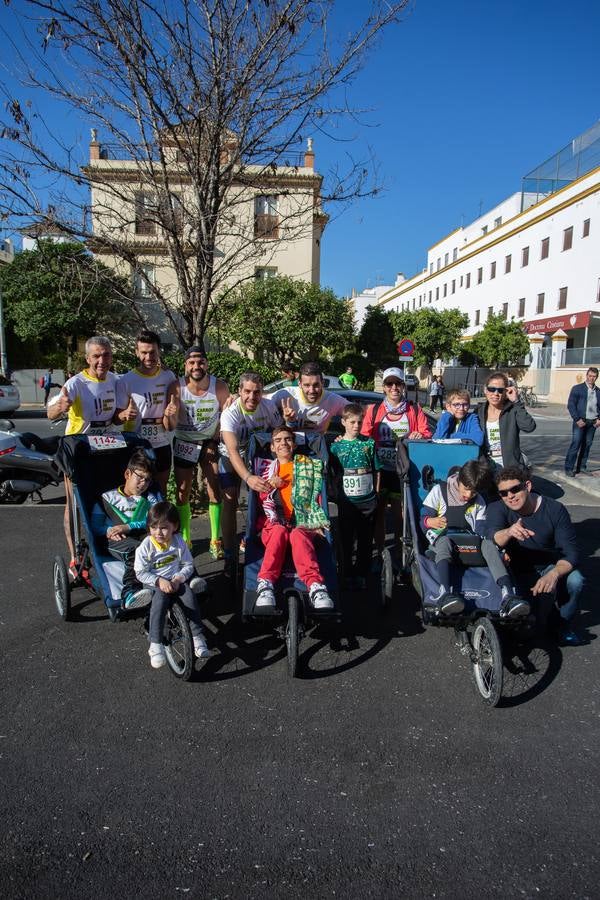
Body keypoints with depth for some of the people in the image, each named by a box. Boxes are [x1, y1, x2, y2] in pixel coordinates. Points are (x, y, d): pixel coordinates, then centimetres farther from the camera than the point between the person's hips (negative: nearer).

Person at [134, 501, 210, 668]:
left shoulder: (179, 542, -2)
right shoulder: (146, 546, -9)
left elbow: (188, 565, 3)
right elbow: (140, 572, -8)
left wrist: (178, 578, -16)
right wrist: (159, 581, -22)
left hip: (176, 581, 2)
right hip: (154, 583, -2)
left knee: (189, 595, -27)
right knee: (160, 598, -34)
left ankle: (198, 637, -16)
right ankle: (155, 645, -30)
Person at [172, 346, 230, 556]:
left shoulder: (220, 387, -17)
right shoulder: (178, 387, -19)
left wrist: (214, 442, -6)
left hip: (210, 442, 0)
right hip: (184, 443, 0)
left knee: (215, 490, -4)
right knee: (183, 492, 6)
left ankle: (215, 541, 6)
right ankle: (185, 539, 21)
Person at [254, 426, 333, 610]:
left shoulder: (308, 466, 21)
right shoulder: (267, 468, 23)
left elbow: (316, 497, 16)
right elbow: (260, 500, 20)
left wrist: (316, 524, 2)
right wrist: (270, 485, -1)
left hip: (303, 525, -1)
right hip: (274, 524, 1)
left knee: (298, 535, -35)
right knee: (279, 531, -34)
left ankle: (316, 586, -54)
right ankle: (265, 585, -47)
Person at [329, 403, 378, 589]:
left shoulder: (369, 443, 2)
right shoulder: (336, 446, 0)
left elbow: (376, 469, 7)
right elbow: (333, 474, 6)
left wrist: (376, 492, 2)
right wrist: (336, 493, 0)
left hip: (368, 500, 1)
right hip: (347, 501, -1)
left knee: (365, 540, 8)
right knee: (347, 539, 8)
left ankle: (361, 574, 20)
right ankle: (348, 574, 20)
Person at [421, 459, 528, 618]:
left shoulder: (479, 502, 15)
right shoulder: (439, 491, 5)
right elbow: (423, 521, 0)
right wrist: (430, 521, -25)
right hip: (441, 542, -3)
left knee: (489, 543, -30)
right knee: (444, 541, -39)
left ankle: (508, 596, -47)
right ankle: (445, 593, -62)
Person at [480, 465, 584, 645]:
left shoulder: (555, 509, -16)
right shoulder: (497, 509, -16)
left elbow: (571, 552, -17)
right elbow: (490, 534, -37)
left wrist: (554, 574, -37)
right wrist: (508, 532, -60)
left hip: (550, 566, 1)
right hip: (519, 571, -1)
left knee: (575, 581, -27)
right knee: (546, 592, -27)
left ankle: (565, 625, 0)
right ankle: (538, 627, 5)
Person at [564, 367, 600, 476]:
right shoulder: (577, 388, 1)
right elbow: (571, 405, -4)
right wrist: (577, 420, -12)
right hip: (580, 421, -4)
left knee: (587, 445, 6)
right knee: (575, 444, -9)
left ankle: (582, 466, 16)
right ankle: (569, 468, -5)